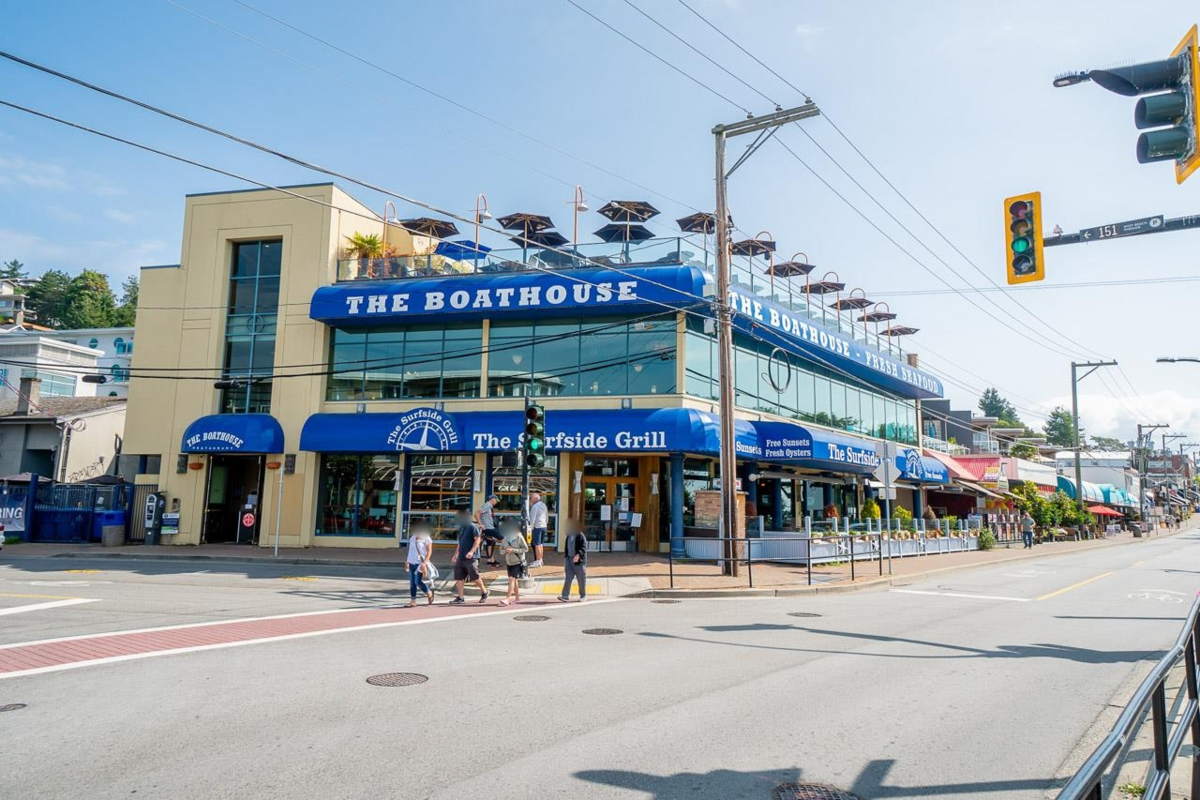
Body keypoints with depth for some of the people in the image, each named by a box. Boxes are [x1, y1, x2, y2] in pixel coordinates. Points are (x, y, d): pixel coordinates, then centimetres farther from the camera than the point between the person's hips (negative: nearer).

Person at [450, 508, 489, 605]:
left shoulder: (472, 527, -8)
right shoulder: (461, 528, 17)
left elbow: (477, 539, -15)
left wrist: (471, 551, -24)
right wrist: (456, 554, 20)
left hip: (470, 557, -8)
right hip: (461, 557, 8)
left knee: (474, 577, -3)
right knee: (459, 578, 3)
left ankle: (484, 592, 17)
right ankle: (460, 598, 8)